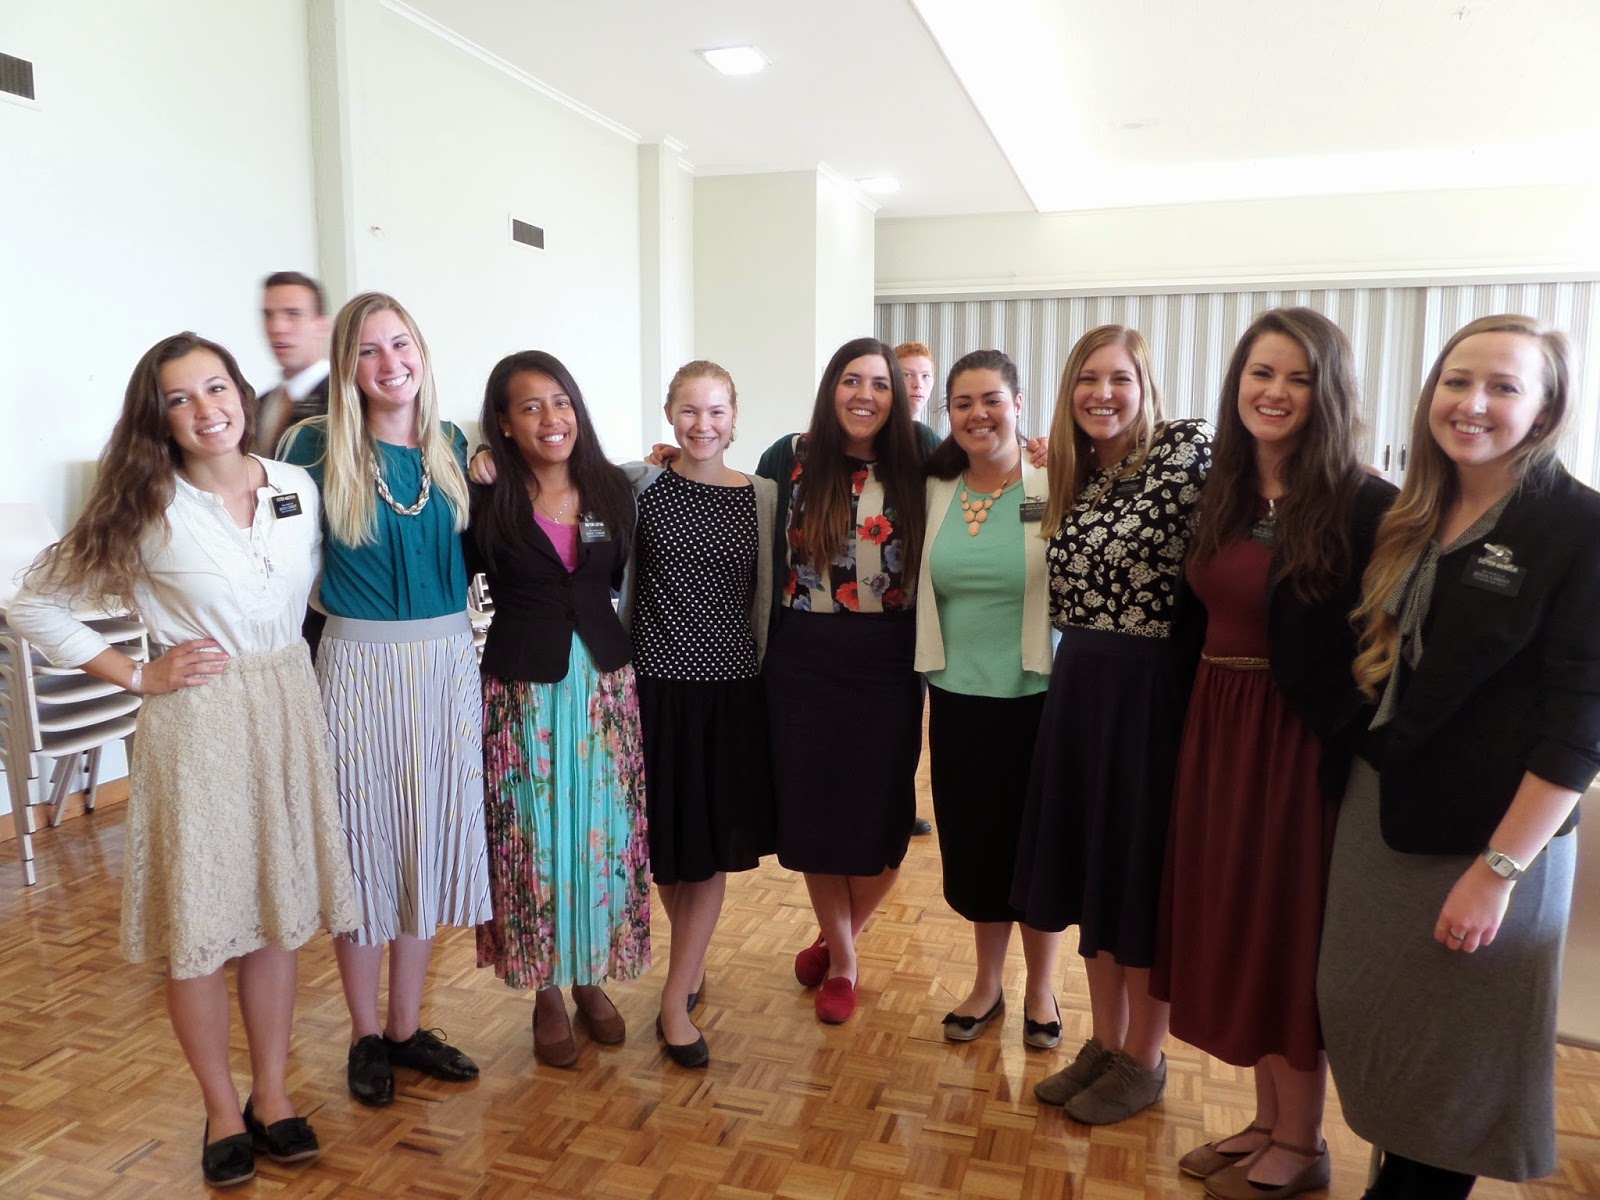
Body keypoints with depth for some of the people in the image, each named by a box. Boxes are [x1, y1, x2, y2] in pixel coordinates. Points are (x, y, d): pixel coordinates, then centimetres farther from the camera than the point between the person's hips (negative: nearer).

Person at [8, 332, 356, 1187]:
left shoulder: (298, 488, 2)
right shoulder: (146, 508, -7)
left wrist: (284, 661, 7)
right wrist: (138, 676, -7)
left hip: (289, 710, 3)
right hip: (195, 722, -3)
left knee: (276, 909, 11)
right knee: (197, 924, 5)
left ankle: (272, 1093, 28)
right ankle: (222, 1109, 24)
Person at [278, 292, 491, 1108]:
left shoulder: (454, 447, 6)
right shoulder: (317, 446, -5)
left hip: (448, 664, 4)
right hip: (360, 664, -4)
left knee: (430, 842, 11)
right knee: (364, 844, 6)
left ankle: (408, 1027, 28)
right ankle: (365, 1035, 25)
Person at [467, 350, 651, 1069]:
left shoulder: (614, 489, 2)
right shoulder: (487, 503, -7)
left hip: (603, 682, 3)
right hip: (521, 687, -3)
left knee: (604, 833, 10)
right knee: (532, 839, 7)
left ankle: (591, 978, 31)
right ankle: (545, 992, 26)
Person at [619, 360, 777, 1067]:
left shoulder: (763, 498, 2)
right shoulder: (640, 487, -3)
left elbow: (765, 597, 7)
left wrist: (764, 672, 7)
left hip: (732, 686, 1)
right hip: (657, 681, -1)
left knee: (716, 843, 4)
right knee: (666, 834, 10)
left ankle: (676, 1000, 17)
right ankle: (694, 959, 36)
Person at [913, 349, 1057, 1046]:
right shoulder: (935, 490, 3)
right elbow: (922, 590, 12)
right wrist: (930, 662, 4)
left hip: (1035, 699, -3)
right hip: (957, 699, 3)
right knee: (973, 845, 14)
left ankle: (1040, 989, 31)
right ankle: (987, 984, 34)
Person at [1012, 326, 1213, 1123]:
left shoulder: (1189, 450, -10)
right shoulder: (1074, 476, 10)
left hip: (1152, 689, -6)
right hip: (1078, 687, 7)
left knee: (1144, 871, 6)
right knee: (1089, 863, 15)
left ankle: (1143, 1060, 26)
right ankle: (1104, 1040, 32)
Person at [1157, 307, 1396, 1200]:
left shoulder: (1363, 505, -12)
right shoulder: (1221, 493, 8)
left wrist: (1350, 756, -19)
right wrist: (1204, 720, 4)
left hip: (1303, 746, -6)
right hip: (1216, 733, 7)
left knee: (1289, 930, 6)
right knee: (1235, 924, 15)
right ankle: (1269, 1119, 34)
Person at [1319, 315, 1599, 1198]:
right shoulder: (1412, 518, 5)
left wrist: (1499, 868, -19)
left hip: (1489, 832, -6)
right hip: (1380, 812, 6)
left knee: (1462, 1053, 13)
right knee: (1371, 1022, 16)